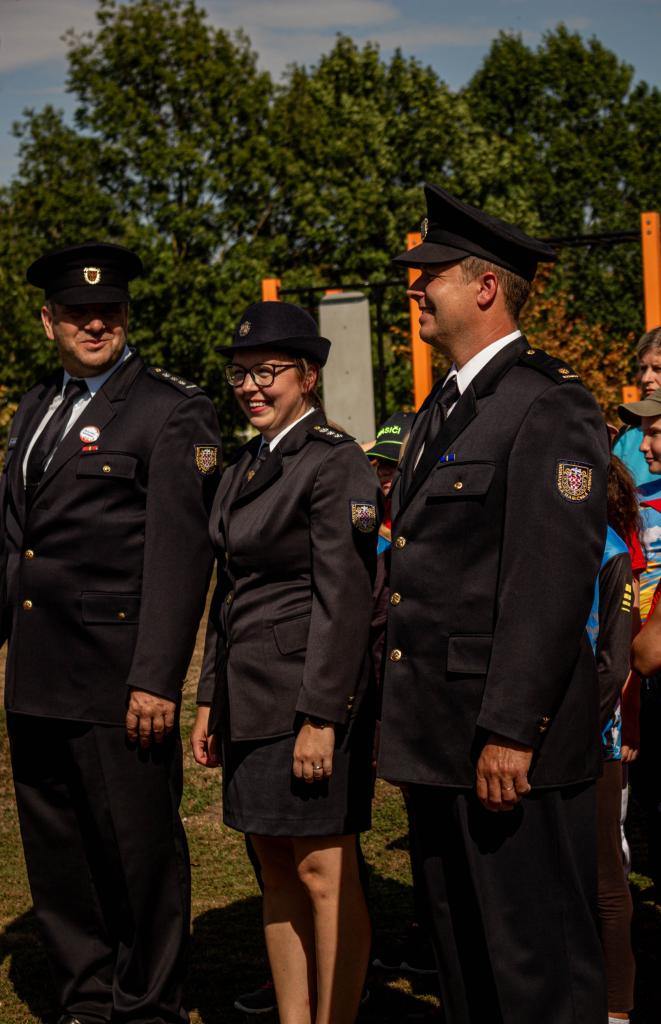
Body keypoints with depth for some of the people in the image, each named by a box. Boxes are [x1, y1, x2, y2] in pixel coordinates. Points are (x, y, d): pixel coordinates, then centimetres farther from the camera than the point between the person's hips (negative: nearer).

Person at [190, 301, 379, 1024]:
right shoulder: (243, 469, 15)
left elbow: (344, 599, -16)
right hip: (252, 700, 8)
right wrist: (210, 700, 15)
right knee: (277, 869, 12)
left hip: (313, 696, -8)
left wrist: (320, 718, -19)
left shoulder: (335, 464, -11)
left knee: (322, 874, -2)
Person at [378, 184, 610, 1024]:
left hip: (509, 740, -9)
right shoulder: (443, 407, 17)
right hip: (436, 733, 10)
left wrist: (508, 732, -22)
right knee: (459, 948, 17)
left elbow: (552, 580, -20)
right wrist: (408, 715, 17)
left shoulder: (547, 406, -13)